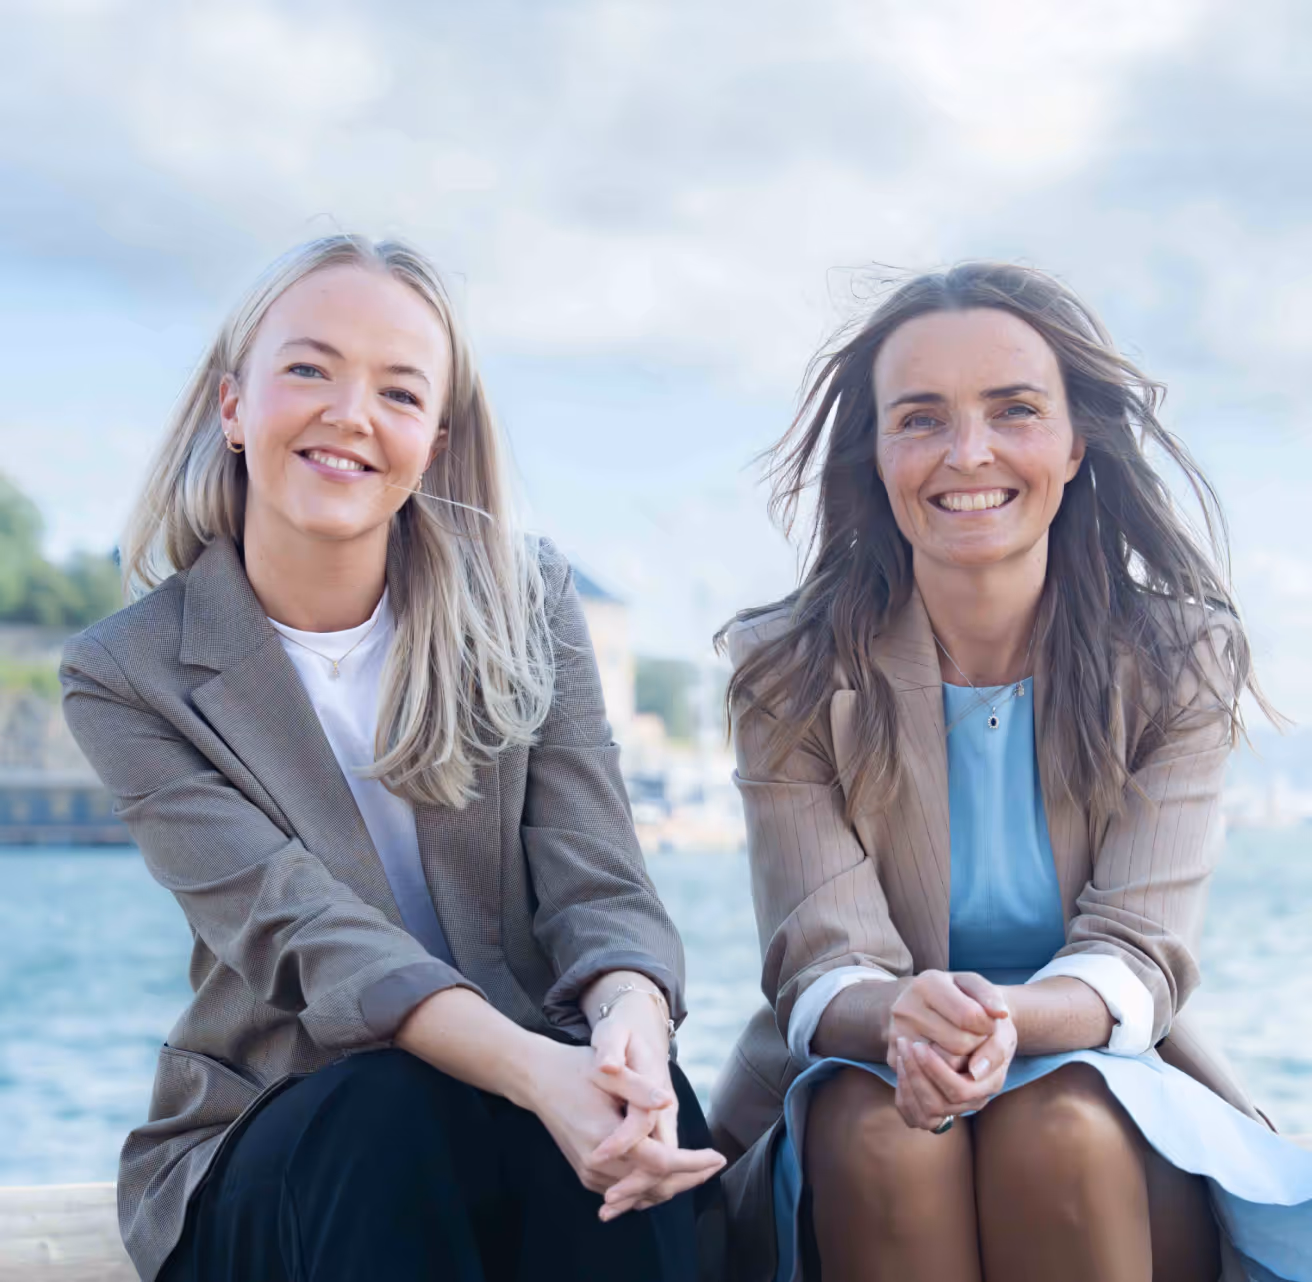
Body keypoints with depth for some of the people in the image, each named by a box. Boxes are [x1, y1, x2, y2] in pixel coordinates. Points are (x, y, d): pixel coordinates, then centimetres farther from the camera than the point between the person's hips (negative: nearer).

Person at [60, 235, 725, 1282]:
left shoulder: (526, 603, 3)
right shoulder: (125, 676, -4)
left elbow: (596, 882, -7)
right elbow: (300, 932, -18)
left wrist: (630, 1027, -33)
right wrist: (535, 1070, -36)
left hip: (543, 1079, 2)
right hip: (266, 1146, -1)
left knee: (634, 1107, -31)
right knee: (398, 1111, -33)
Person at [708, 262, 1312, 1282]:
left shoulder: (1181, 661, -3)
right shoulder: (790, 674, -4)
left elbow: (1139, 953, -11)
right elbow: (821, 967, -12)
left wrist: (1009, 1020, -35)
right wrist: (901, 1021, -38)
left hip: (1108, 1104, 0)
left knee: (1057, 1129, -32)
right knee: (882, 1129, -33)